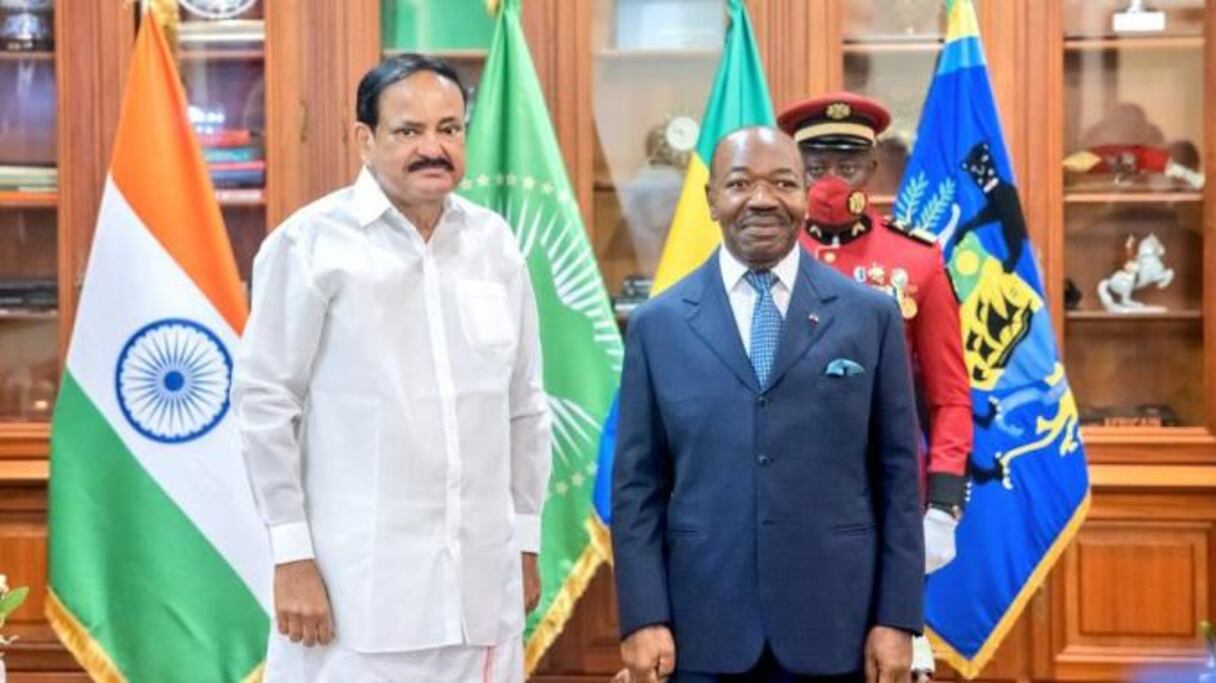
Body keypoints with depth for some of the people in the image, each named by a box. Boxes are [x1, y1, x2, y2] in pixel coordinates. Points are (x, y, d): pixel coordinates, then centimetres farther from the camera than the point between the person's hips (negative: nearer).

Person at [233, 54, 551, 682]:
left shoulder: (494, 243, 7)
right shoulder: (311, 243, -7)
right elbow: (264, 401, -6)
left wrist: (525, 540, 13)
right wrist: (292, 556, -8)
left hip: (480, 583, 4)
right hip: (355, 584, -4)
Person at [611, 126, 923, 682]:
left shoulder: (871, 316, 3)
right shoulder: (657, 324, 4)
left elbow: (897, 478, 3)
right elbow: (637, 485, 3)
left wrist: (898, 618, -1)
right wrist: (643, 618, -4)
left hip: (833, 627, 0)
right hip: (702, 630, 0)